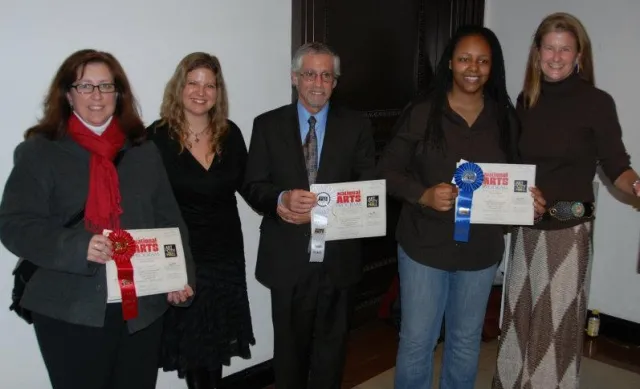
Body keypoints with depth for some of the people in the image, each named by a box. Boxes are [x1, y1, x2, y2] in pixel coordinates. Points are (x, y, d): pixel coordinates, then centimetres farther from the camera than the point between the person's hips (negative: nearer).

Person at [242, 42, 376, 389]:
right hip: (287, 257, 0)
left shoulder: (356, 126, 1)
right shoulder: (268, 125, 1)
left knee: (331, 344, 16)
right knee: (289, 344, 17)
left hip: (338, 256, 0)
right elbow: (253, 187, -3)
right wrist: (282, 199, -25)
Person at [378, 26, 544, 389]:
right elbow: (387, 170, -7)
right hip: (425, 245, -3)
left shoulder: (505, 118, 2)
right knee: (417, 340, 7)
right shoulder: (421, 113, -8)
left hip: (481, 249, 3)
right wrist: (423, 195, -23)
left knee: (466, 341, 19)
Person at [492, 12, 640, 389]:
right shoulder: (526, 100, 5)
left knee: (557, 316, 6)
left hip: (569, 227, -5)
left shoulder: (597, 102, -9)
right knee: (520, 310, 17)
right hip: (527, 224, 5)